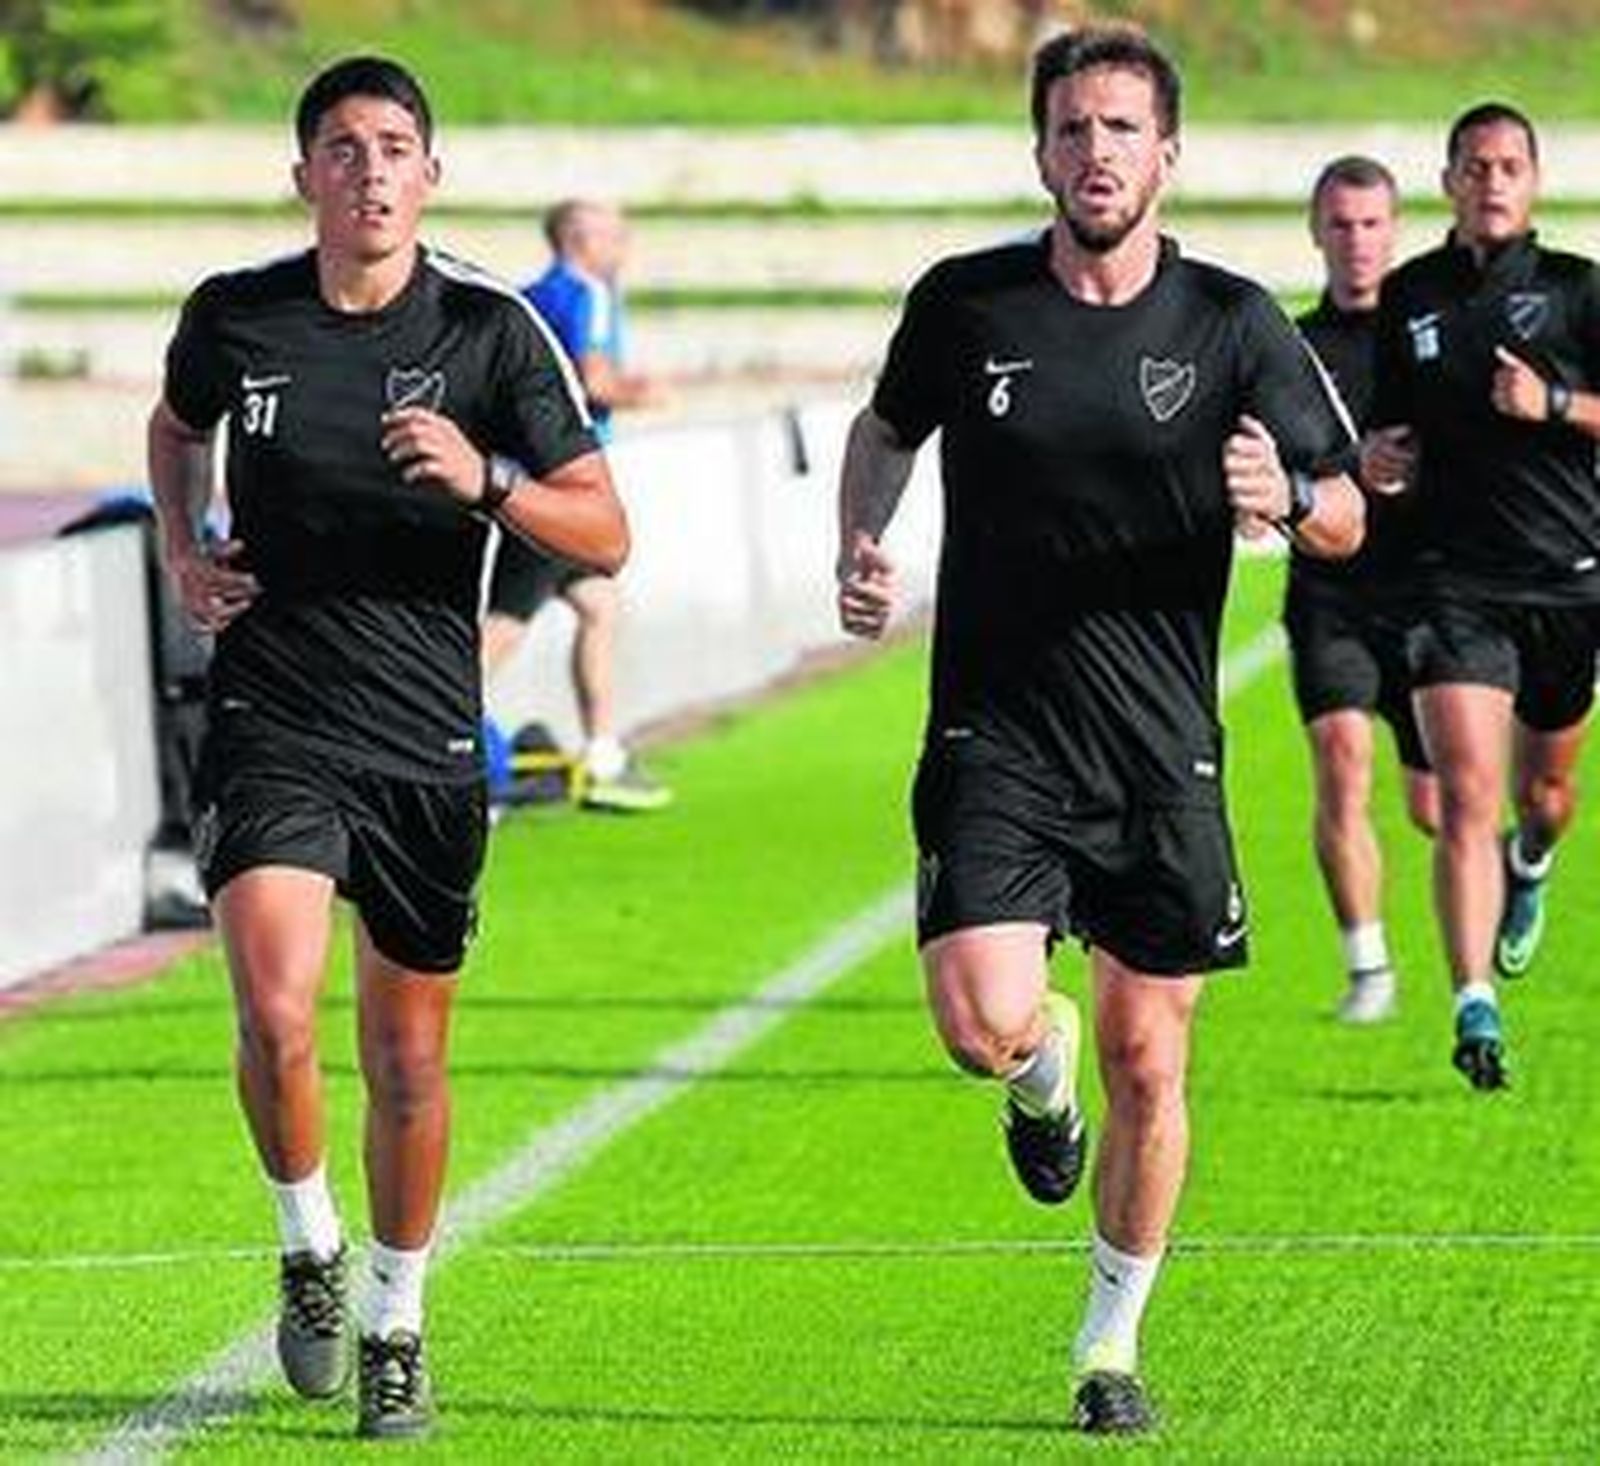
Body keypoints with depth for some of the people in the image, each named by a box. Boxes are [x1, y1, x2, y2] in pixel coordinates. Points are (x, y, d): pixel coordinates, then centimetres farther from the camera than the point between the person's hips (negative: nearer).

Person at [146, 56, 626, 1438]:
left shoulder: (494, 329, -5)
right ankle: (310, 1245, 6)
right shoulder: (233, 317, 0)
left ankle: (396, 1323, 29)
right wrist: (183, 549, 7)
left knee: (407, 1056, 8)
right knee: (276, 1009, -21)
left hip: (428, 740, 0)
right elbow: (177, 425, 24)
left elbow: (605, 534, -4)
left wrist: (486, 483, -21)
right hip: (273, 731, 0)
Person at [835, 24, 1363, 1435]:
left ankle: (1111, 1345, 23)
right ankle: (1045, 1073, 22)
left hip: (1161, 756, 0)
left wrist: (1288, 497, -22)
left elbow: (1346, 519, 1)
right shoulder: (965, 305, 0)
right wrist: (861, 540, 1)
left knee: (1148, 1064, 4)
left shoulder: (1234, 324, -2)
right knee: (985, 1025, -17)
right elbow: (887, 425, 20)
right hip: (994, 735, 0)